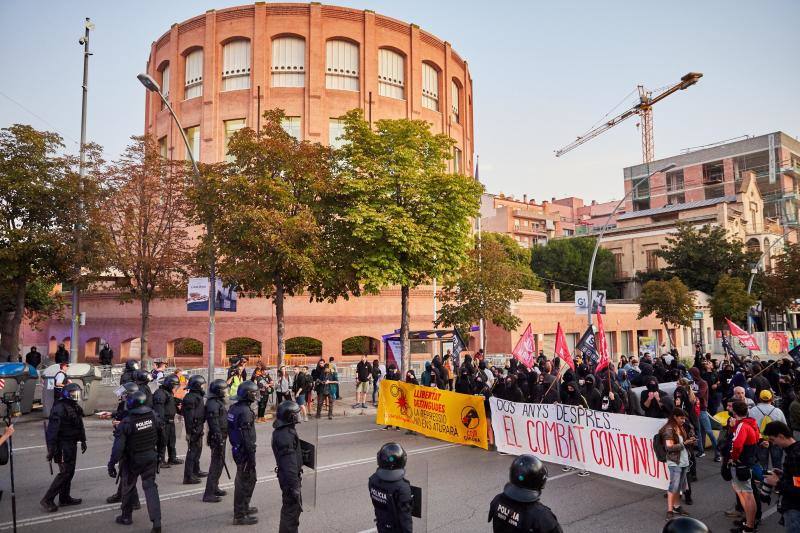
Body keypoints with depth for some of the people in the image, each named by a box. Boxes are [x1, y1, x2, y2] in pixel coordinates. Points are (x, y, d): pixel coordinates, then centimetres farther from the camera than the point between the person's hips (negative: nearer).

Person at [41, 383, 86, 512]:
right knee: (65, 472, -7)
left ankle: (64, 498, 24)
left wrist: (83, 441, 22)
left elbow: (80, 426, 21)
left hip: (72, 444, 9)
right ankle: (47, 500, 2)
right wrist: (51, 449, -25)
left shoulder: (76, 408, 10)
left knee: (69, 472, 14)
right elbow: (52, 430, -23)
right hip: (63, 445, -9)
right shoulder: (59, 408, -19)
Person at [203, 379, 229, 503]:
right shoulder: (213, 404, -20)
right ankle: (209, 494, -1)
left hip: (221, 438, 10)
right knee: (216, 465, -6)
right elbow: (214, 424, -24)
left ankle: (214, 488, 32)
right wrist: (219, 440, -25)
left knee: (219, 463, 19)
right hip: (217, 438, -10)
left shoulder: (219, 402, 13)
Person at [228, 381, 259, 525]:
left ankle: (242, 507, 38)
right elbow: (247, 437, -23)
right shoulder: (245, 411, -23)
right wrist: (252, 456, -19)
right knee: (246, 481, 0)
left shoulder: (233, 408, 6)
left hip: (237, 448, 10)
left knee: (242, 479, 24)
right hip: (245, 450, -10)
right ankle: (240, 515, 8)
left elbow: (231, 429, 15)